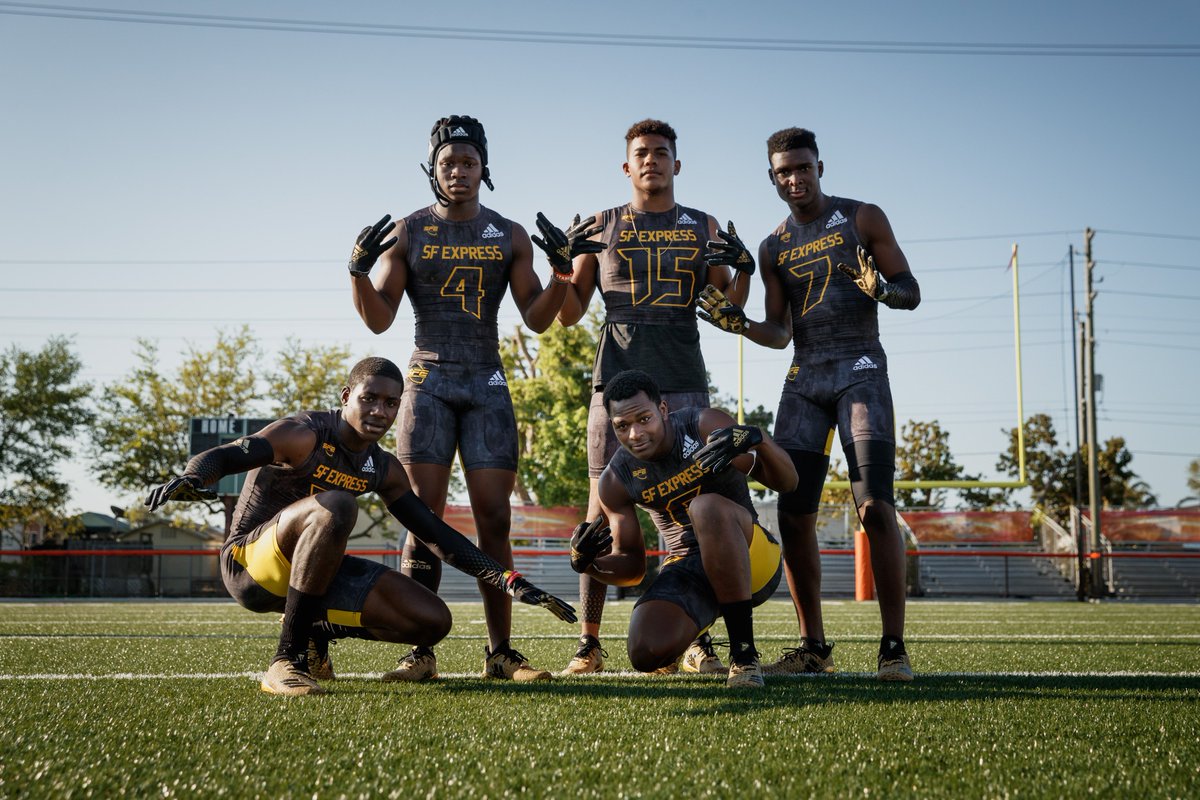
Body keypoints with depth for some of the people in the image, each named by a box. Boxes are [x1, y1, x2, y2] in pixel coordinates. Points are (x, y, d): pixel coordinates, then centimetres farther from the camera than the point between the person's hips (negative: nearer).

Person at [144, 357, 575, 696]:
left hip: (308, 569, 7)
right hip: (250, 563, -7)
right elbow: (220, 456, -26)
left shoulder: (384, 470, 7)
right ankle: (286, 660, -31)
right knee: (336, 507, -38)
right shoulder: (305, 435, -14)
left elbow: (436, 534, 10)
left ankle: (316, 633, 16)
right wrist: (189, 479, -50)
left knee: (432, 622, -4)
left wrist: (506, 578, 2)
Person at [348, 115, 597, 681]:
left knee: (494, 519, -2)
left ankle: (501, 652, 4)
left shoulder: (510, 237, 11)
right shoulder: (407, 232, 7)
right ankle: (420, 651, -1)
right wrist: (359, 270, -14)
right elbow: (379, 320, 2)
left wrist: (563, 270, -7)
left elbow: (537, 319, 7)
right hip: (428, 380, -1)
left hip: (488, 385, 1)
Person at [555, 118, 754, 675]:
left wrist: (744, 272, -4)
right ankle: (588, 643, 2)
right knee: (604, 508, -3)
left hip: (683, 383, 1)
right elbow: (569, 314, 14)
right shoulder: (601, 226, 14)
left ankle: (699, 642, 3)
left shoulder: (703, 228, 15)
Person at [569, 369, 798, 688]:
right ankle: (686, 637, 18)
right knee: (647, 653, -25)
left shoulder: (705, 427, -12)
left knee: (707, 506, -35)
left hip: (752, 559, -3)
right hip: (686, 571, 3)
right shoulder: (616, 480, -2)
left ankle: (744, 652, -27)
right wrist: (588, 562, -16)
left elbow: (786, 482, -12)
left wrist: (754, 438, -33)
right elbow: (632, 566, 7)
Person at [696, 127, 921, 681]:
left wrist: (879, 287, -19)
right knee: (793, 514, 0)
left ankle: (894, 647, -11)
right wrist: (739, 325, -6)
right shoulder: (774, 248, 15)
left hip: (860, 371, -4)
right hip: (803, 380, 5)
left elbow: (911, 293, 3)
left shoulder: (862, 219, 4)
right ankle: (813, 647, 11)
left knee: (875, 506, -16)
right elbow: (780, 333, 14)